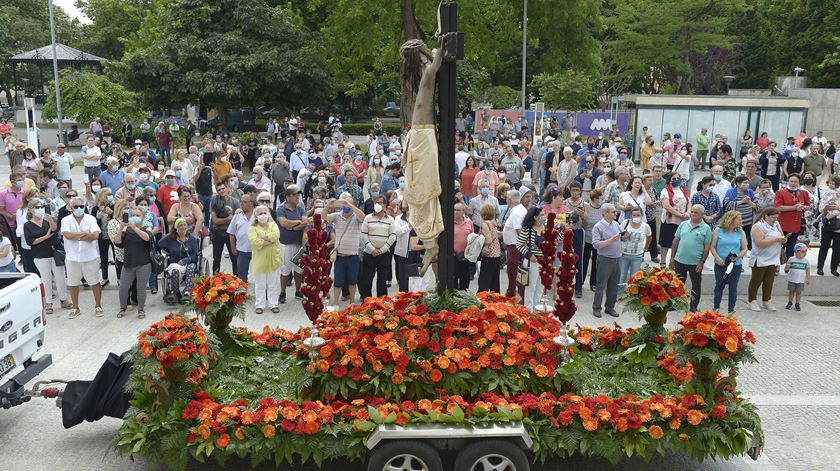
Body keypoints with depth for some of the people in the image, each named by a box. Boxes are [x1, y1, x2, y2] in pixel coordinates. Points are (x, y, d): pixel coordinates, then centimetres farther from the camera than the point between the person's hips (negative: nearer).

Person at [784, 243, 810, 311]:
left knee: (799, 292, 5)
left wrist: (808, 279, 6)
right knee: (791, 291, 9)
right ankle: (790, 303, 24)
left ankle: (797, 304, 17)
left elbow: (808, 271, 8)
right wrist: (787, 267, -22)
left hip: (801, 281, 1)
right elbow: (786, 269, 1)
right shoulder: (791, 259, -5)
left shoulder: (806, 261, 0)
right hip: (792, 280, -1)